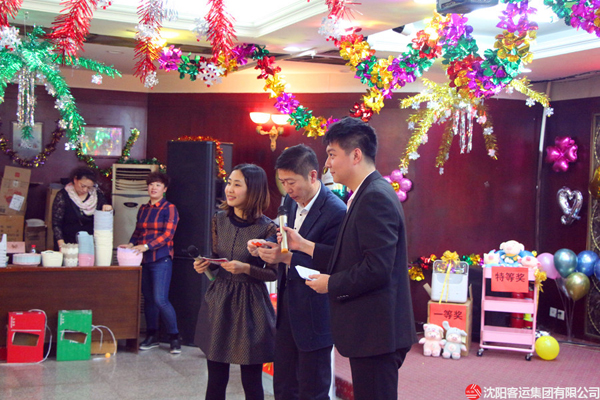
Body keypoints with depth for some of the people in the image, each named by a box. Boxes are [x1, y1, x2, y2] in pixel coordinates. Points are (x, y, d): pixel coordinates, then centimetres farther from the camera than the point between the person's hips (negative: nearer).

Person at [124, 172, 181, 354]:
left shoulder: (169, 208, -4)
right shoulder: (143, 209, 14)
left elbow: (168, 235, -13)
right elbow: (138, 231, 19)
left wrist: (146, 246, -22)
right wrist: (131, 244, -1)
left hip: (161, 259, -6)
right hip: (144, 260, 6)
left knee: (160, 299, -11)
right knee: (148, 298, 10)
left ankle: (174, 337, 2)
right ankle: (152, 336, 21)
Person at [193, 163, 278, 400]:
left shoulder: (267, 228, -11)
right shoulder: (219, 220, 4)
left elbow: (273, 273, -6)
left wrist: (246, 268, -21)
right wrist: (205, 265, -5)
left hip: (250, 304, -4)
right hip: (218, 300, 4)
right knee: (215, 379, 11)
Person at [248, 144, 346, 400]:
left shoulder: (336, 212, -21)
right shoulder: (291, 202, 5)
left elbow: (330, 266, -23)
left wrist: (287, 257, -29)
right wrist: (266, 247, -5)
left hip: (314, 314, -8)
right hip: (287, 306, 8)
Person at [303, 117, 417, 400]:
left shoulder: (376, 198, -18)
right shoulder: (368, 194, 14)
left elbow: (377, 268, -24)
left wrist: (331, 284, -12)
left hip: (376, 331, -10)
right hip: (373, 330, 10)